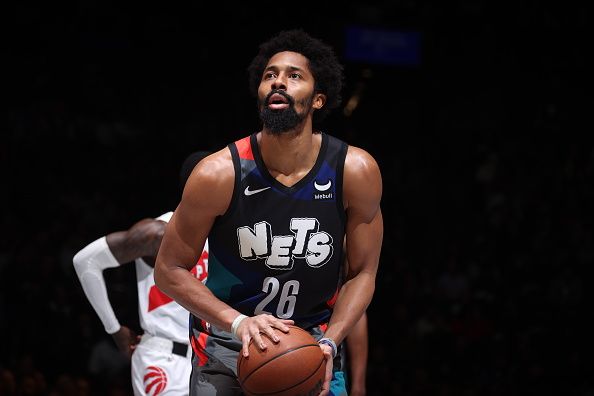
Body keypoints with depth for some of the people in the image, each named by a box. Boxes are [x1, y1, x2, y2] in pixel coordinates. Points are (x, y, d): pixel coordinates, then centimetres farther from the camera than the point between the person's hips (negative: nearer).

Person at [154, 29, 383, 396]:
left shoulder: (356, 171, -13)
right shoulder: (219, 173, -16)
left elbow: (363, 273, -2)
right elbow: (170, 270, -8)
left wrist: (329, 344, -16)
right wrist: (238, 323, -20)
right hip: (228, 339, -1)